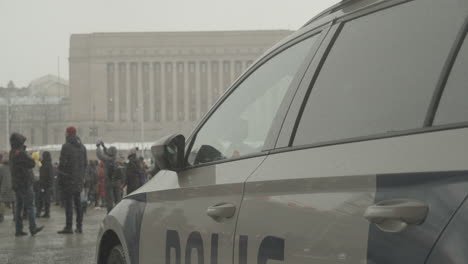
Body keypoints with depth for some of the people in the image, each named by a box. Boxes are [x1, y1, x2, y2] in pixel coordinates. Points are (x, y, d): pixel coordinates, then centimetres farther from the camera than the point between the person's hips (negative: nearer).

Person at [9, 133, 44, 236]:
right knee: (30, 206, -4)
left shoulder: (12, 153, 11)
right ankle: (33, 228, -4)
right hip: (25, 184, -9)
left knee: (19, 206, 9)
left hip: (16, 184, 9)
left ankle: (18, 230, 9)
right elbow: (32, 163, -15)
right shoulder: (21, 153, -17)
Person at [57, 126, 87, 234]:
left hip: (68, 179, -7)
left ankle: (68, 227, -7)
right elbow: (85, 163, 14)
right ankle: (79, 226, 12)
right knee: (78, 202, 11)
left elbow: (62, 163, -13)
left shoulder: (66, 146, -10)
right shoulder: (82, 147, 12)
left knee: (68, 203, -6)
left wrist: (60, 178, -8)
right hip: (79, 180, 7)